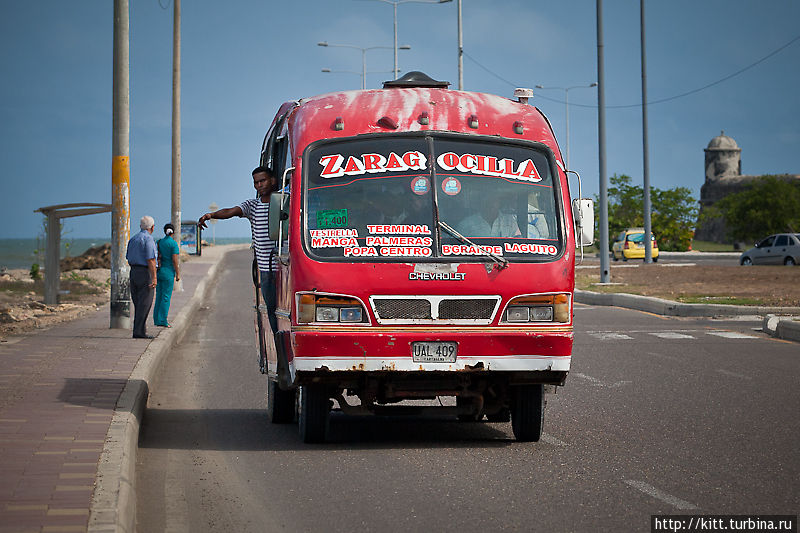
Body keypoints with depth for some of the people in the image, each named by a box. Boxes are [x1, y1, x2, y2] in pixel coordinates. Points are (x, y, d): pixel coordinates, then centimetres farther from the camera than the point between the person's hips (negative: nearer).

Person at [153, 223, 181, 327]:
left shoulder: (159, 242, 8)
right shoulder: (173, 244, -9)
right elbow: (175, 260, -14)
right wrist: (178, 274, -7)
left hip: (158, 271, 6)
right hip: (168, 272, -6)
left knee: (159, 296, 11)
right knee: (166, 297, -4)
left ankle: (156, 320, 11)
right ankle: (162, 320, -6)